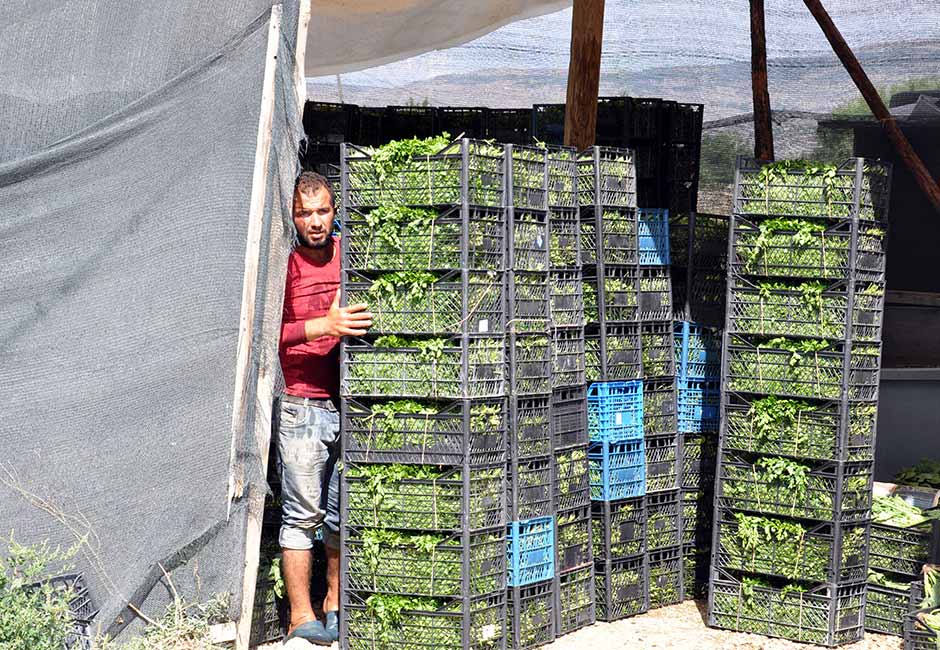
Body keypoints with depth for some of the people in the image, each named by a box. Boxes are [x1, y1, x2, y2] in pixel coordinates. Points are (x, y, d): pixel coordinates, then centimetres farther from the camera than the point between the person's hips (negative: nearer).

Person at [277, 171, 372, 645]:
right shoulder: (284, 265, -4)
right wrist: (323, 326, -25)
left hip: (350, 404, 5)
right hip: (301, 405, -4)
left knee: (345, 513, 9)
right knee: (302, 513, -2)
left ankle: (335, 606, 21)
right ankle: (301, 617, 5)